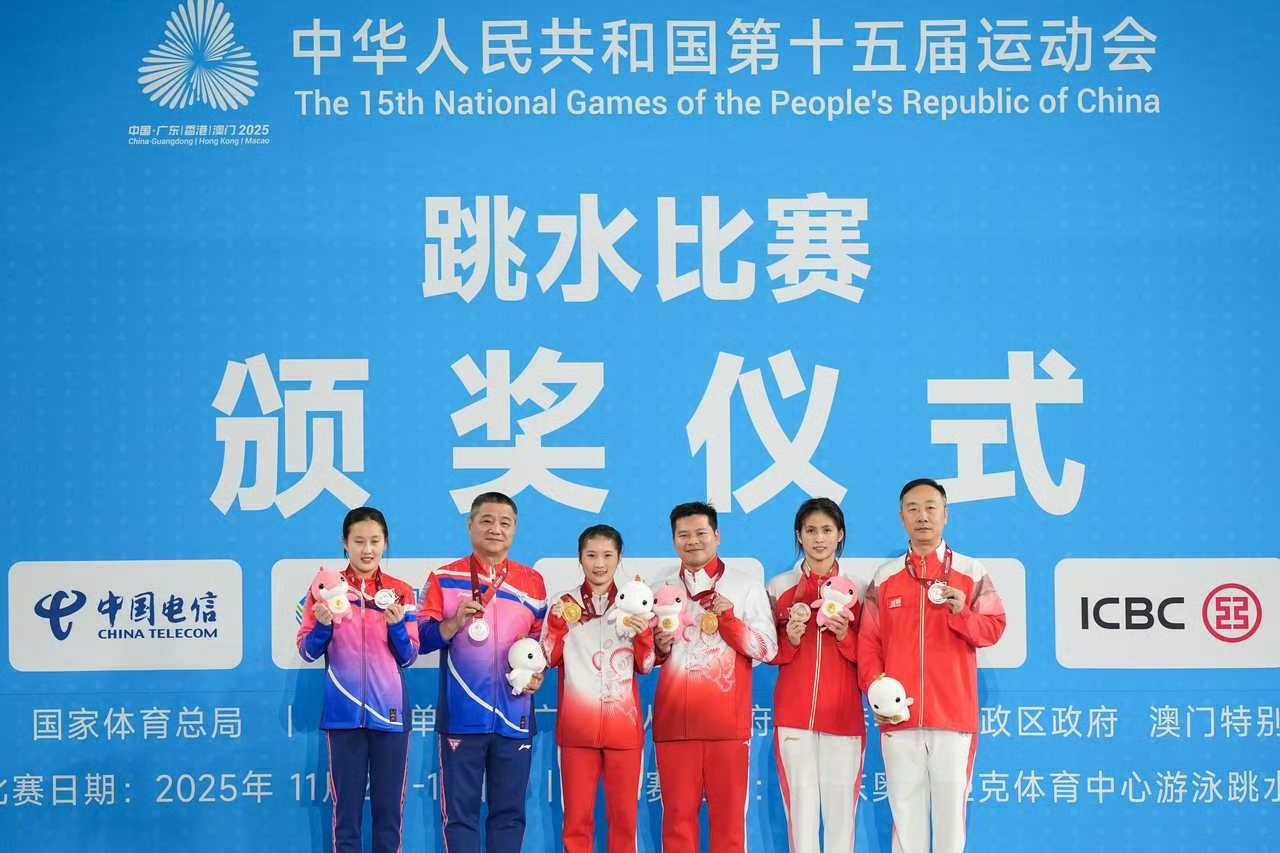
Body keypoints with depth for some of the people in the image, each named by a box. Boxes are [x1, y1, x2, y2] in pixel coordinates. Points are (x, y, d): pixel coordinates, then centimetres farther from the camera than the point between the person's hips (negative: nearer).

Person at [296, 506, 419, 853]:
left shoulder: (401, 591, 5)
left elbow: (408, 658, 3)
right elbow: (307, 652, 1)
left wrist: (396, 625, -15)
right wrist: (323, 624, -17)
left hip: (390, 710, 1)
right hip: (344, 712, -1)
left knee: (389, 807, 5)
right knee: (346, 807, 3)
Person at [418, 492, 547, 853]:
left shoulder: (532, 582, 11)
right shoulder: (444, 578, 4)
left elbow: (543, 640, 15)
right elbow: (422, 638, -1)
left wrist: (539, 672, -4)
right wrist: (455, 623, -19)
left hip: (514, 717, 2)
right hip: (462, 715, -2)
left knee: (509, 811, 7)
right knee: (460, 810, 1)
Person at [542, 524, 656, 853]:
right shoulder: (564, 603, 5)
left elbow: (645, 665, 5)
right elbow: (549, 658, 1)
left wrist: (643, 633, -13)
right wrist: (559, 624, -15)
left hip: (624, 724, 1)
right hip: (578, 725, -1)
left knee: (624, 814, 6)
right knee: (577, 815, 4)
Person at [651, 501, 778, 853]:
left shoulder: (746, 586, 5)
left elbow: (767, 649, -1)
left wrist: (730, 620, -13)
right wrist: (659, 648, -4)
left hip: (728, 720, -2)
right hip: (674, 719, 2)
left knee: (729, 814, 0)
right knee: (678, 814, 2)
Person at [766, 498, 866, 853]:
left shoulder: (858, 588, 6)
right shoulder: (779, 587, 7)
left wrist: (845, 636, -11)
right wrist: (791, 638, -9)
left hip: (844, 714, 0)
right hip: (793, 713, 0)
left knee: (841, 804, -2)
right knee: (799, 803, -2)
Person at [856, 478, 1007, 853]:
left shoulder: (971, 573, 7)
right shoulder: (884, 577, 10)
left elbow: (993, 628, 4)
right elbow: (867, 643, 7)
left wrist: (963, 614, -15)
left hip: (954, 715, -1)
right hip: (899, 715, 1)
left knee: (951, 806, 0)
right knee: (905, 809, 2)